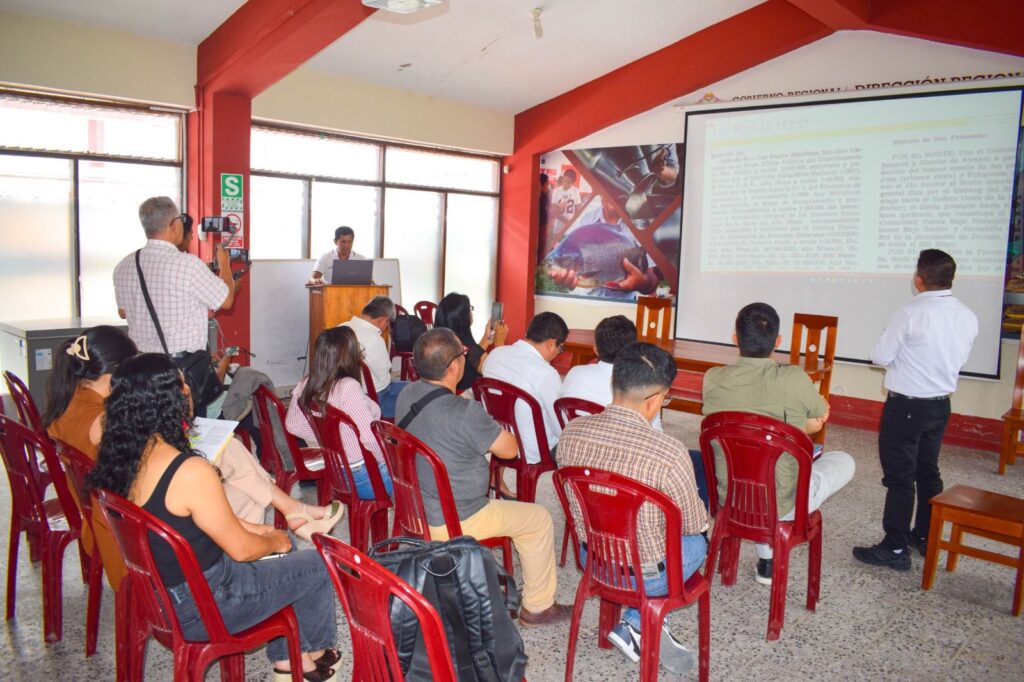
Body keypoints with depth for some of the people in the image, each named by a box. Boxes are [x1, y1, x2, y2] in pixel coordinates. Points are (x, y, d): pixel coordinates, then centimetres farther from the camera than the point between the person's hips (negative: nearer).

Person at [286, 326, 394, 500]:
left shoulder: (306, 385, -4)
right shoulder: (348, 387, -27)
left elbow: (293, 425, 9)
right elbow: (370, 438, -29)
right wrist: (390, 463, -12)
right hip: (364, 477, -8)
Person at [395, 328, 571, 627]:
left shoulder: (407, 395, -6)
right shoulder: (465, 412, -31)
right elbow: (509, 449, -16)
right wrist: (493, 427, 2)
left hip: (414, 509, 8)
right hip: (451, 523, -8)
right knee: (539, 518, 7)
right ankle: (537, 607, 21)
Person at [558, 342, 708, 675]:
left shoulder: (572, 431, -16)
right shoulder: (670, 453, -31)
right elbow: (695, 524, -13)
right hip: (643, 576, -4)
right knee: (697, 542, 27)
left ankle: (644, 627, 23)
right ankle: (636, 625, 21)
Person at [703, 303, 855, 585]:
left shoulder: (712, 379, -11)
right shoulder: (794, 379, -21)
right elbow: (821, 415, 1)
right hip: (780, 507, -4)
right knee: (844, 461, 22)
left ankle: (768, 559, 31)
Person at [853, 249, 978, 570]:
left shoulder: (909, 314, -20)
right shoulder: (968, 317, 0)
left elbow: (881, 357, -14)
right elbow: (958, 361, 12)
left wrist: (896, 344, 5)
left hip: (906, 406, -7)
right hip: (941, 404, 7)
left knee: (899, 477, 0)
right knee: (928, 472, 19)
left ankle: (895, 548, 5)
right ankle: (925, 537, 31)